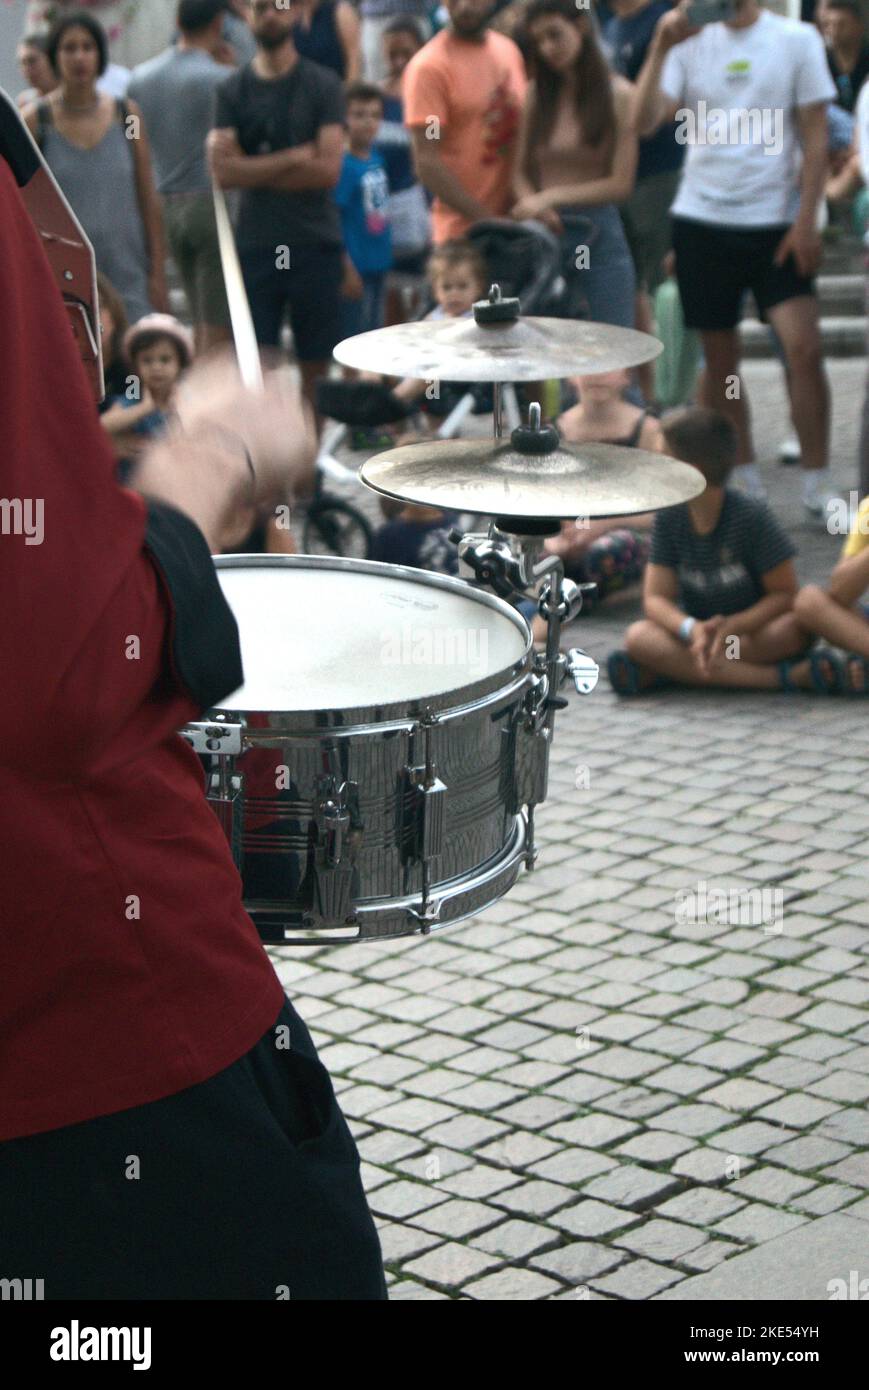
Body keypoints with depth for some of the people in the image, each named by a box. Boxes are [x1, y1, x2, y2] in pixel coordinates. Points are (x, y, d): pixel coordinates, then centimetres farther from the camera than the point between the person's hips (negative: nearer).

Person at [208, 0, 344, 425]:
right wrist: (294, 158, -10)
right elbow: (223, 170, -5)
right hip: (255, 245, 1)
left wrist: (257, 172, -7)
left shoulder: (322, 85, 3)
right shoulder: (232, 90, 7)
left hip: (314, 245, -1)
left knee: (315, 367, 4)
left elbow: (329, 169, -8)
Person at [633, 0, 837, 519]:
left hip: (776, 221, -2)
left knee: (805, 347, -13)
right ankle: (744, 479, 22)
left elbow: (816, 135, 0)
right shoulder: (691, 42, 4)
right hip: (702, 219, 2)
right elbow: (645, 121, -8)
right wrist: (661, 49, -19)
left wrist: (806, 220, -8)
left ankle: (818, 483, -3)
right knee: (720, 358, 7)